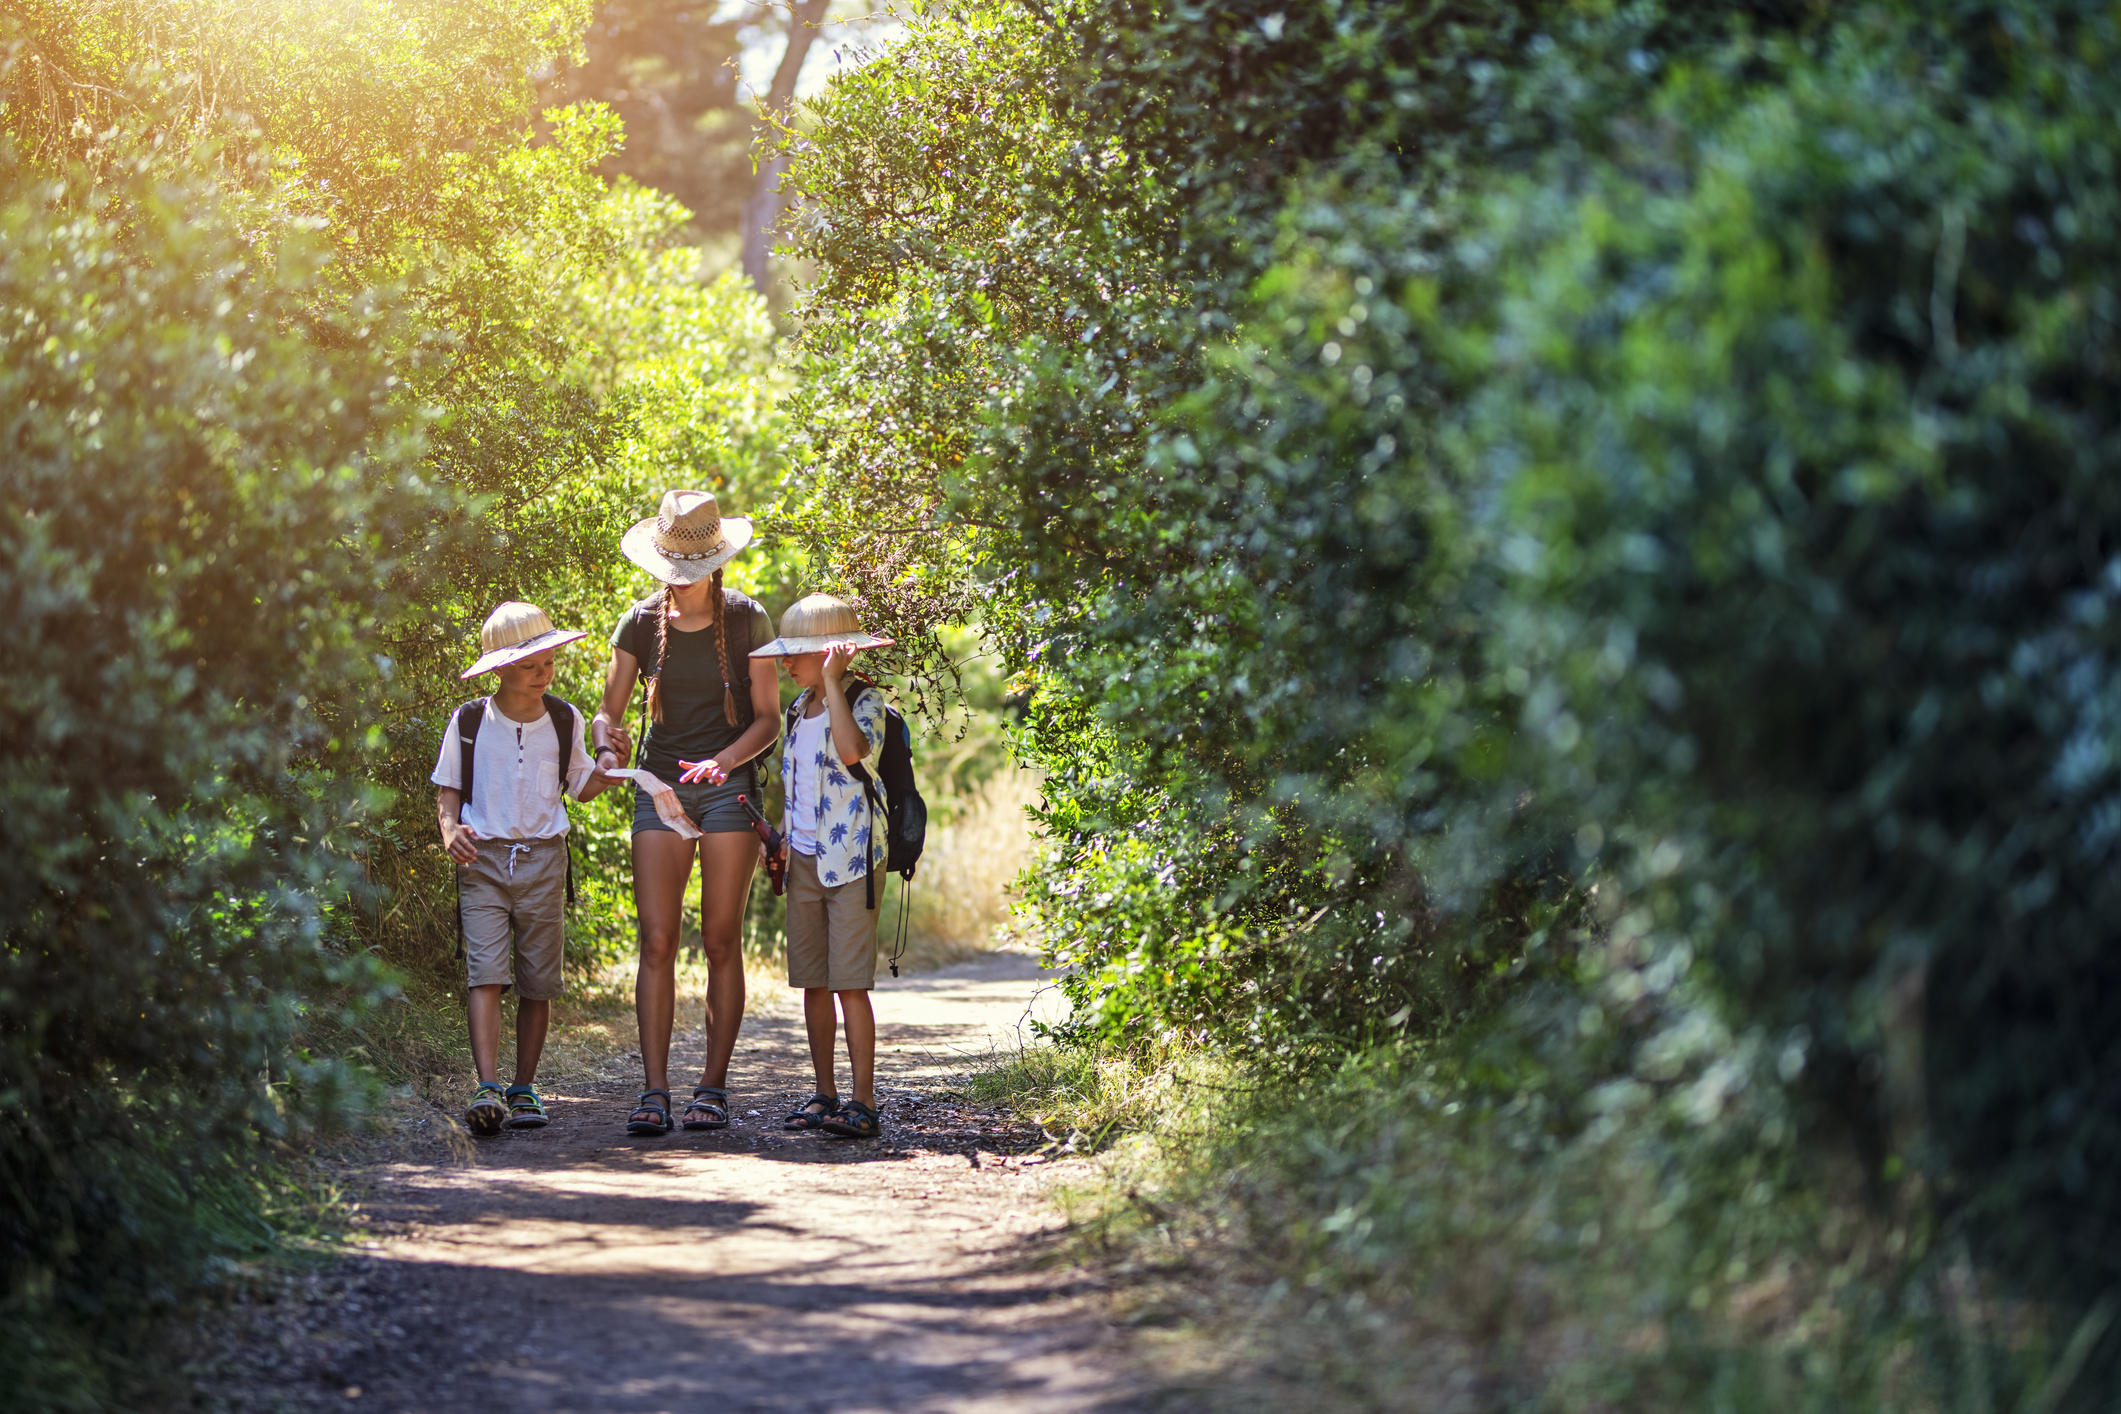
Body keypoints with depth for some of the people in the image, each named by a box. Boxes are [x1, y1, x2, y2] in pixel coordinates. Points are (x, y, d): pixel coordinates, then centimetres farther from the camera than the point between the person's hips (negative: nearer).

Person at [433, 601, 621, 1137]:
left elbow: (581, 786, 17)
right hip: (484, 857, -2)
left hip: (543, 857, 2)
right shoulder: (469, 721, 0)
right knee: (486, 973, -14)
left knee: (537, 982, 3)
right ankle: (488, 1090, -23)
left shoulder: (565, 721, 6)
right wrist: (450, 828, -10)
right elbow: (448, 788, 9)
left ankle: (524, 1089, 14)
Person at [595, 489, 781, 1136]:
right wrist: (606, 750, -16)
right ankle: (654, 1091, -9)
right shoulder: (641, 623, 4)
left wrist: (722, 760, -18)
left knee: (721, 942, -2)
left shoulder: (745, 619, -1)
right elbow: (609, 712, 8)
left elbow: (768, 719, 0)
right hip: (659, 786, 2)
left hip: (729, 789, -2)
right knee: (656, 942, -7)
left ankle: (714, 1086, 4)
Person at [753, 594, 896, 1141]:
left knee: (850, 983, -10)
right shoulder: (798, 708, 14)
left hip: (849, 858, -7)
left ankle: (863, 1102, -8)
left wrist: (832, 682, -22)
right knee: (813, 983, 8)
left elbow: (852, 750, -29)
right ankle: (825, 1095, 15)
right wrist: (781, 837, 10)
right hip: (804, 858, 7)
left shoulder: (863, 704, -7)